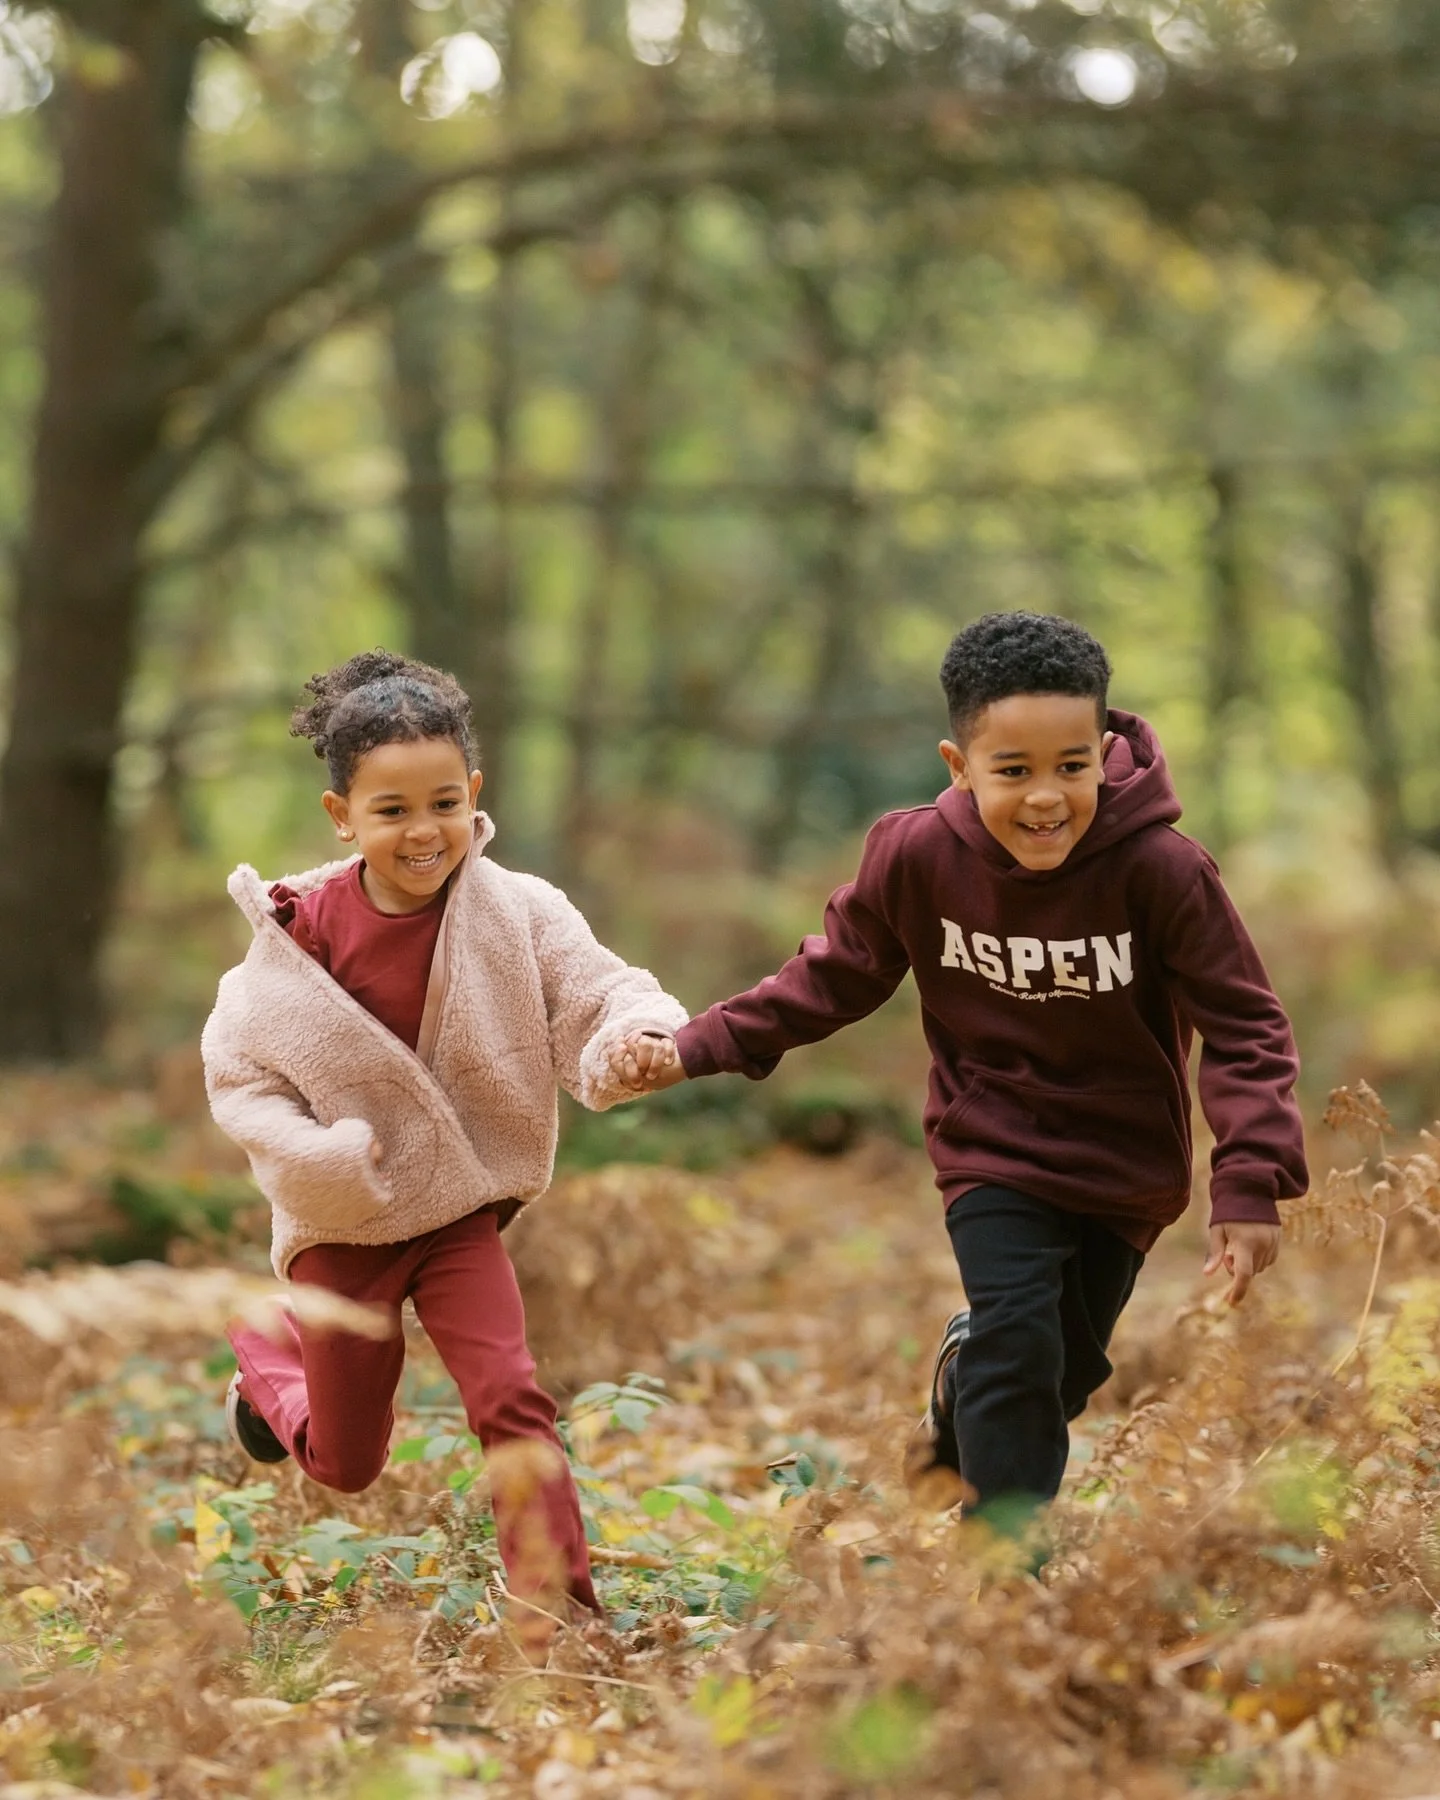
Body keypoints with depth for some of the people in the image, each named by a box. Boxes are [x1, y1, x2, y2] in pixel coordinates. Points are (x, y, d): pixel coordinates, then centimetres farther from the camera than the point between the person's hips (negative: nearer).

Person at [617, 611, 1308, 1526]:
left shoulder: (1162, 870, -26)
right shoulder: (916, 856, -18)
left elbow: (1244, 1026, -19)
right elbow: (835, 976, -2)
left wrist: (1253, 1182, -30)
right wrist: (699, 1048, -10)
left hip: (1125, 1162, 0)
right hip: (993, 1146, 0)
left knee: (1067, 1367, 13)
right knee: (1016, 1341, -16)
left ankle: (963, 1395, 49)